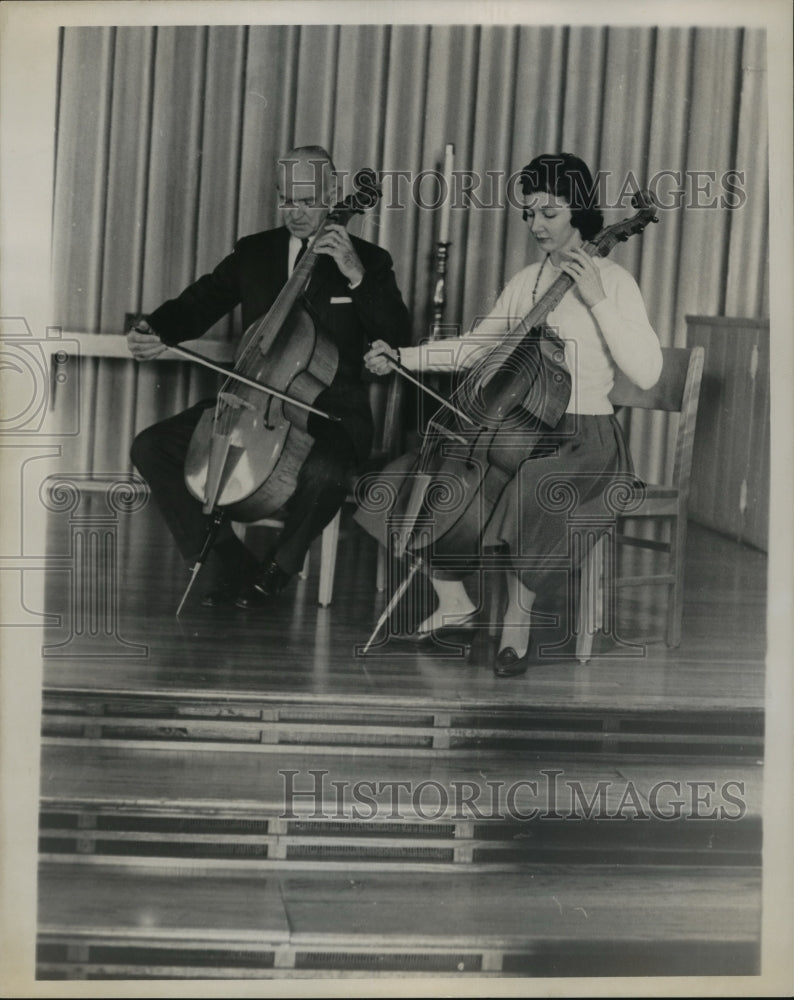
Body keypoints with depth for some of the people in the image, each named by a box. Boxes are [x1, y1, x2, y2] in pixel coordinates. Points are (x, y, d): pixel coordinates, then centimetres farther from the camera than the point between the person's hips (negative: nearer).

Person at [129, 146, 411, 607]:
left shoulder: (369, 260, 2)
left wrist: (356, 276, -20)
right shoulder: (254, 252, 12)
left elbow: (397, 336, -9)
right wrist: (156, 330, -10)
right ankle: (234, 562, -7)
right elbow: (202, 301, 11)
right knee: (151, 447, -11)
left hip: (331, 409, -4)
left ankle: (278, 569, -11)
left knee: (324, 470, -40)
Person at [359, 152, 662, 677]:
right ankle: (454, 601, 5)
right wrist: (402, 357, 7)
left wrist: (596, 301, -22)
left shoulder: (613, 280, -6)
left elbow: (646, 372, -17)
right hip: (524, 429, 7)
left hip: (585, 440, -7)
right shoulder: (527, 281, 13)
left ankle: (516, 629, -22)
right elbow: (476, 346, 19)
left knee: (531, 493, -39)